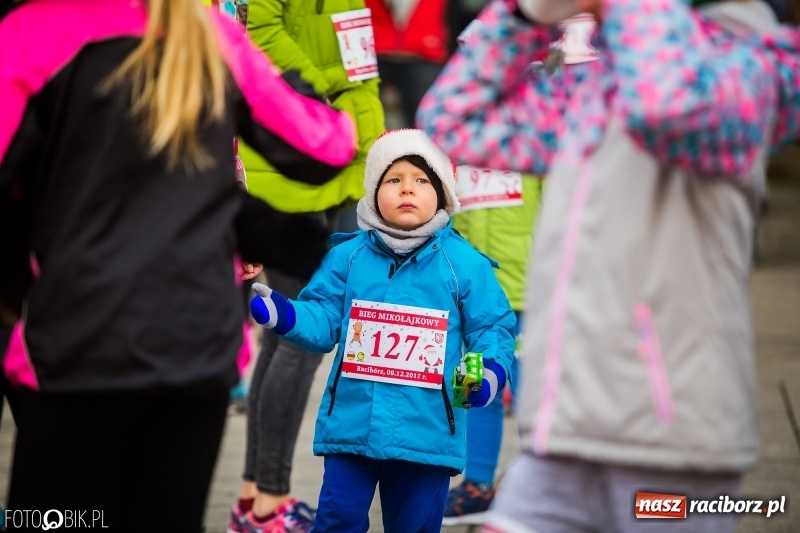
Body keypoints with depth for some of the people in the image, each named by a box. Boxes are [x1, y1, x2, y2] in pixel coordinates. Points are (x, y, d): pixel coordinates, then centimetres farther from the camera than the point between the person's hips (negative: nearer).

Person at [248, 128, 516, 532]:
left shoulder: (465, 264, -1)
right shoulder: (348, 257, 3)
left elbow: (492, 328, 2)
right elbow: (322, 320, 4)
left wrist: (492, 370, -17)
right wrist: (282, 315, -16)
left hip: (426, 433, -1)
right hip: (352, 423, 1)